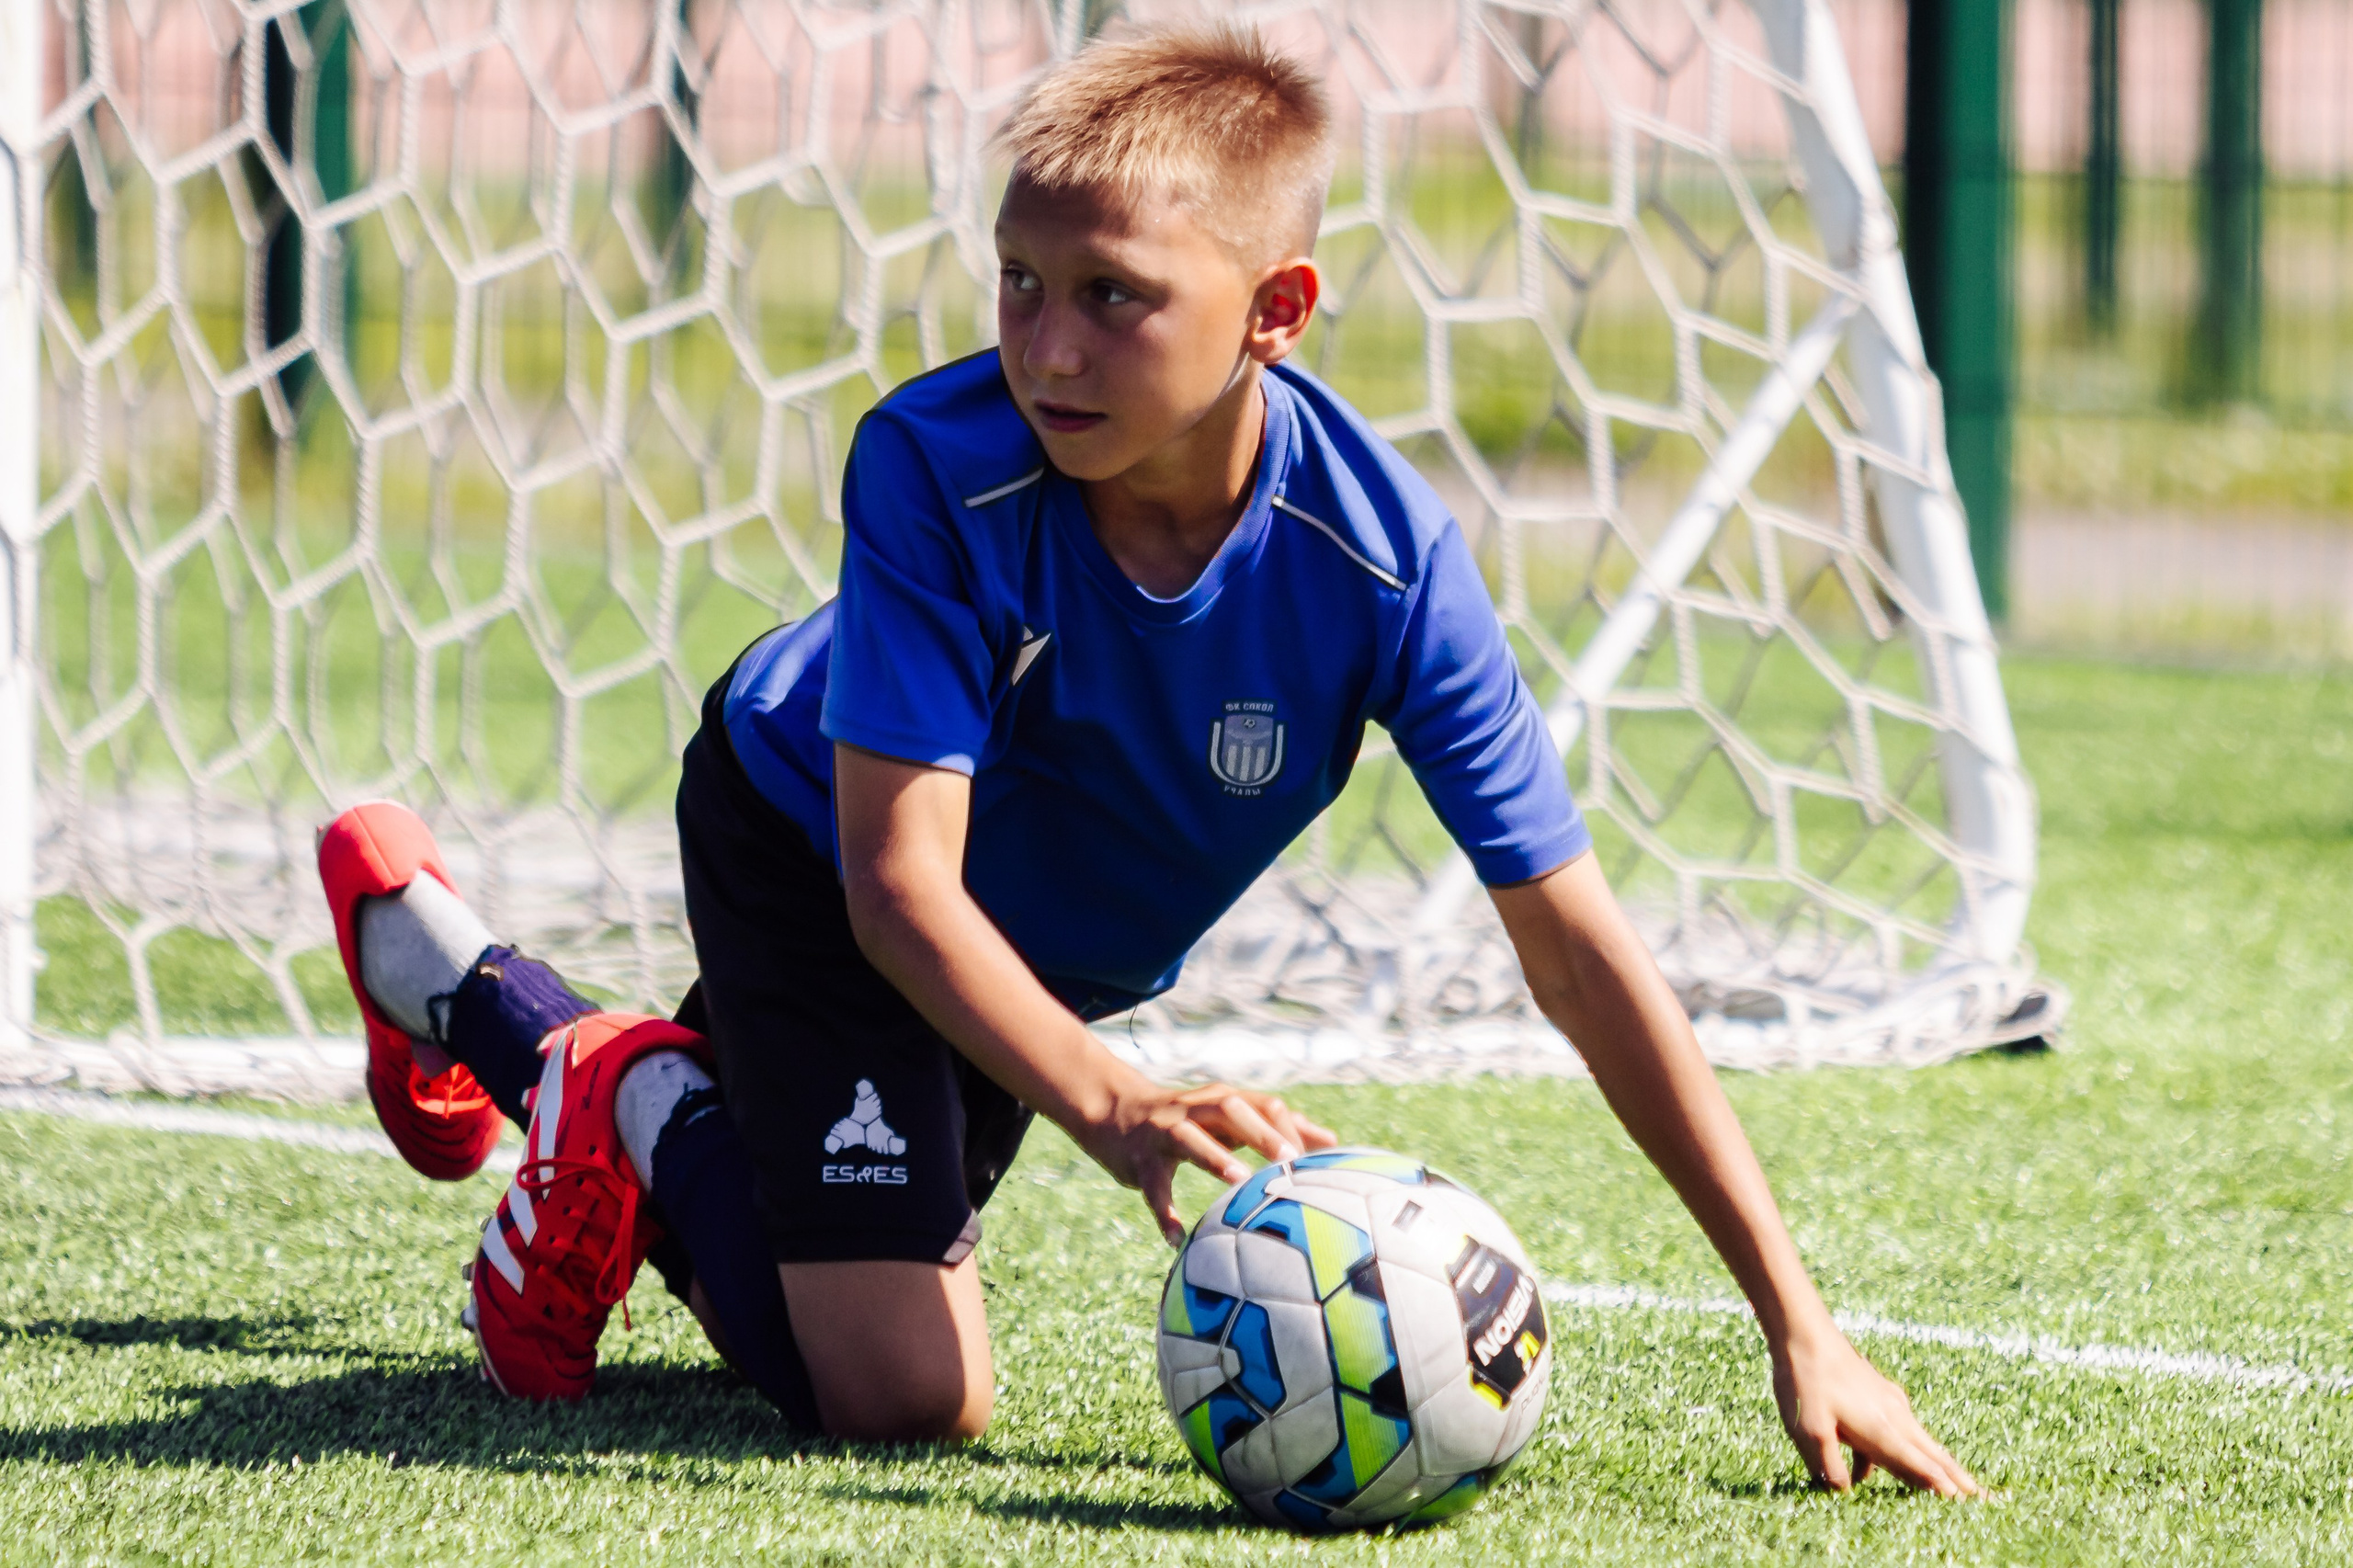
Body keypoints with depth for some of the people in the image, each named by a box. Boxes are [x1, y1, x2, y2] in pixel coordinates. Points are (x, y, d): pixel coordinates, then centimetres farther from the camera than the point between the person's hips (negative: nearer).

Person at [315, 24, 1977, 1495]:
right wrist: (1115, 1110, -55)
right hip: (800, 834, -4)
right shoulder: (938, 467, -37)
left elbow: (1576, 945, -29)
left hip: (1055, 950, 4)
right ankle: (636, 1097, 8)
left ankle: (473, 998, 43)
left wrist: (1799, 1322, -33)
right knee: (904, 1387, -19)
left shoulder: (1382, 556, -32)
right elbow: (901, 875, -38)